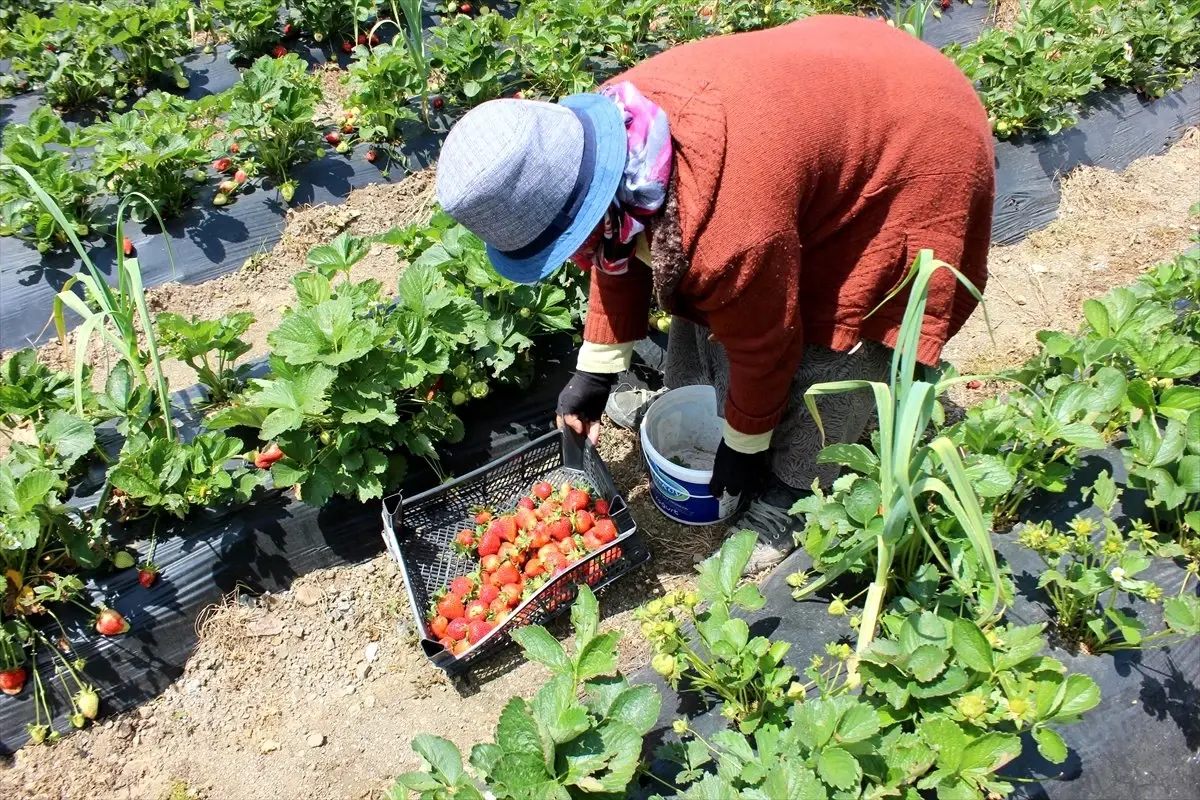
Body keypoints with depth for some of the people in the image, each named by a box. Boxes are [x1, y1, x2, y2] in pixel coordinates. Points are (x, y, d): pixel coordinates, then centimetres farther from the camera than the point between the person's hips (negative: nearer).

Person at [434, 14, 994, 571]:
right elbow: (620, 252, 1)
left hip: (915, 147, -8)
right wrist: (594, 372, 7)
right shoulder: (602, 125, -17)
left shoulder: (731, 234, -42)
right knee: (709, 289, 13)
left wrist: (744, 444, -3)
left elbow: (763, 344, -23)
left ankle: (788, 495, 16)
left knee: (827, 352, -7)